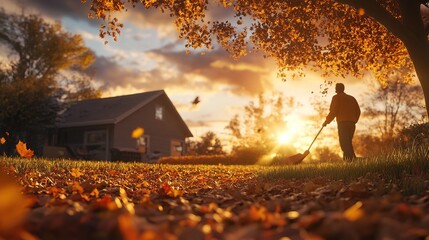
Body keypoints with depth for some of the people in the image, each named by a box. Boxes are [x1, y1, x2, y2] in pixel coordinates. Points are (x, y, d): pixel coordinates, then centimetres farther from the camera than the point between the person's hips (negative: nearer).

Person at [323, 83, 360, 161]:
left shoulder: (337, 97, 4)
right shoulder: (352, 98, 22)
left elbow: (333, 112, -4)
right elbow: (358, 111, 16)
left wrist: (326, 121, 6)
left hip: (343, 123, -7)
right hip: (352, 124, 7)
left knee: (344, 144, -9)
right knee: (348, 143, 14)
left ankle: (351, 159, -21)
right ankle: (349, 159, 9)